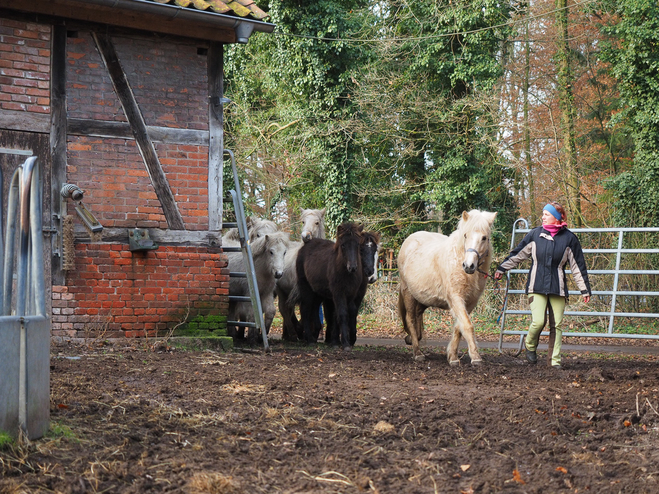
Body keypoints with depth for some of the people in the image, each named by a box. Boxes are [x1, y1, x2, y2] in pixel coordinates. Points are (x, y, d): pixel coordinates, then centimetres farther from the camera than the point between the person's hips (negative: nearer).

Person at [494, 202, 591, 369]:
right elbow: (517, 254, 15)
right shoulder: (535, 235, 4)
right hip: (537, 287, 0)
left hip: (558, 287, 0)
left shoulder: (569, 238, 2)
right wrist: (501, 268, 18)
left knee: (556, 325, 1)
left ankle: (556, 360, 10)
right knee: (538, 322, -14)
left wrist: (585, 290, 6)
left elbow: (578, 266, 6)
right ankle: (530, 347, 15)